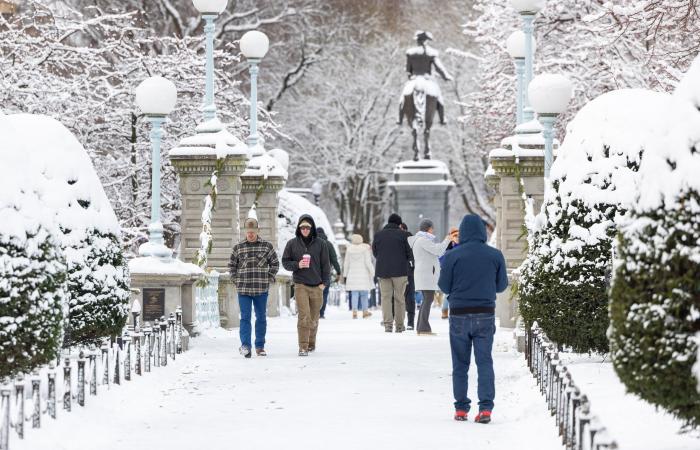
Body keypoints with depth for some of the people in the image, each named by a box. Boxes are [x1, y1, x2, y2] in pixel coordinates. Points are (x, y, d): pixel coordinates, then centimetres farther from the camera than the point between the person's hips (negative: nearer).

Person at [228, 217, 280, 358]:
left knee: (261, 318, 7)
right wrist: (236, 280, 4)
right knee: (245, 317, -8)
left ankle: (260, 346, 15)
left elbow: (275, 263, 10)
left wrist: (269, 279, 1)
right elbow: (231, 265, 14)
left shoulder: (267, 246, 3)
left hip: (261, 289, 1)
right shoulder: (238, 247, 5)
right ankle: (245, 345, -13)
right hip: (243, 289, -1)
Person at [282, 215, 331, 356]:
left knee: (314, 317, 9)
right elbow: (285, 262, 9)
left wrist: (324, 282, 0)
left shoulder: (320, 244, 5)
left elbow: (325, 264, 7)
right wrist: (297, 265, -10)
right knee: (304, 316, -13)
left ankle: (311, 343, 26)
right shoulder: (292, 244, 4)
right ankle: (303, 347, -14)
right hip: (300, 285, -2)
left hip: (317, 286, 2)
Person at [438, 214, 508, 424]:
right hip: (485, 315, 1)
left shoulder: (452, 256, -9)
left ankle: (461, 408, 10)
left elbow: (444, 286, -4)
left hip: (459, 314, -1)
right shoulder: (495, 255, -3)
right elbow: (501, 285, 5)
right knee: (485, 362, 3)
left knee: (460, 364, 9)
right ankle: (486, 408, -7)